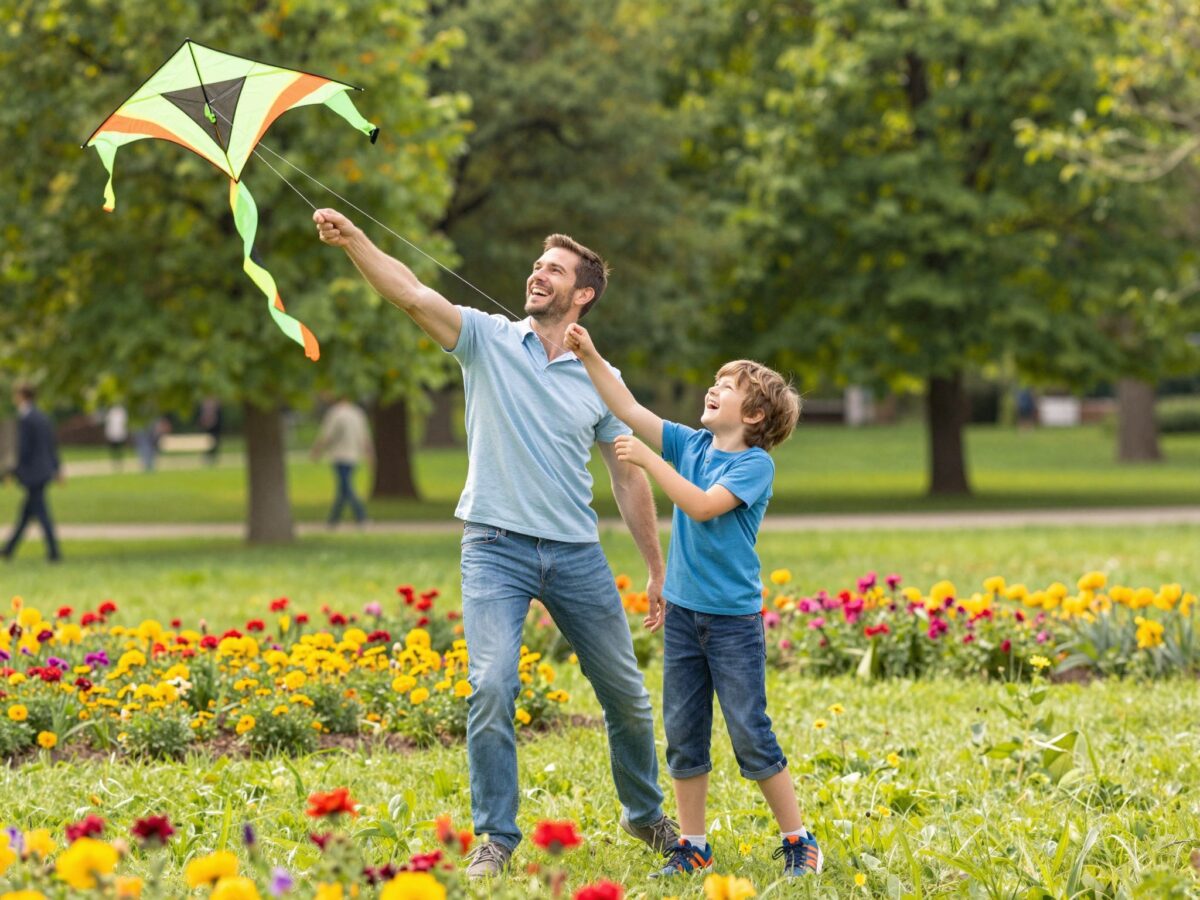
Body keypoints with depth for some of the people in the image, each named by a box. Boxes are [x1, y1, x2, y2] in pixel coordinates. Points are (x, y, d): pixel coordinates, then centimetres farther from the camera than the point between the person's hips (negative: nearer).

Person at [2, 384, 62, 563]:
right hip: (46, 471, 9)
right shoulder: (43, 417, 10)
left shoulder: (24, 419, -16)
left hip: (32, 473, -9)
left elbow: (23, 449, -19)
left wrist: (15, 472, -10)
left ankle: (54, 551, -5)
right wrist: (57, 469, 19)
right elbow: (52, 445, 14)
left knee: (42, 514, -4)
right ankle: (9, 549, 23)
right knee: (26, 512, 14)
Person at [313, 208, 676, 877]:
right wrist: (353, 241, -28)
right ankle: (498, 838, -4)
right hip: (497, 547, -2)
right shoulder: (490, 340, 2)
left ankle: (646, 814, 33)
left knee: (626, 693, 11)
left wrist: (659, 569, 10)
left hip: (577, 552, 2)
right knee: (492, 687, -17)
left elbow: (629, 477, 11)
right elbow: (413, 295, -13)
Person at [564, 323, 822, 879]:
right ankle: (692, 848, 17)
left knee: (751, 735, -3)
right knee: (683, 736, 8)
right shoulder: (691, 444, 7)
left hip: (733, 619, -6)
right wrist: (590, 358, -2)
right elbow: (630, 411, 7)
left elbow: (703, 505, -23)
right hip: (681, 613, 6)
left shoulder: (756, 463, -10)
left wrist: (648, 459, -22)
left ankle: (797, 842, 8)